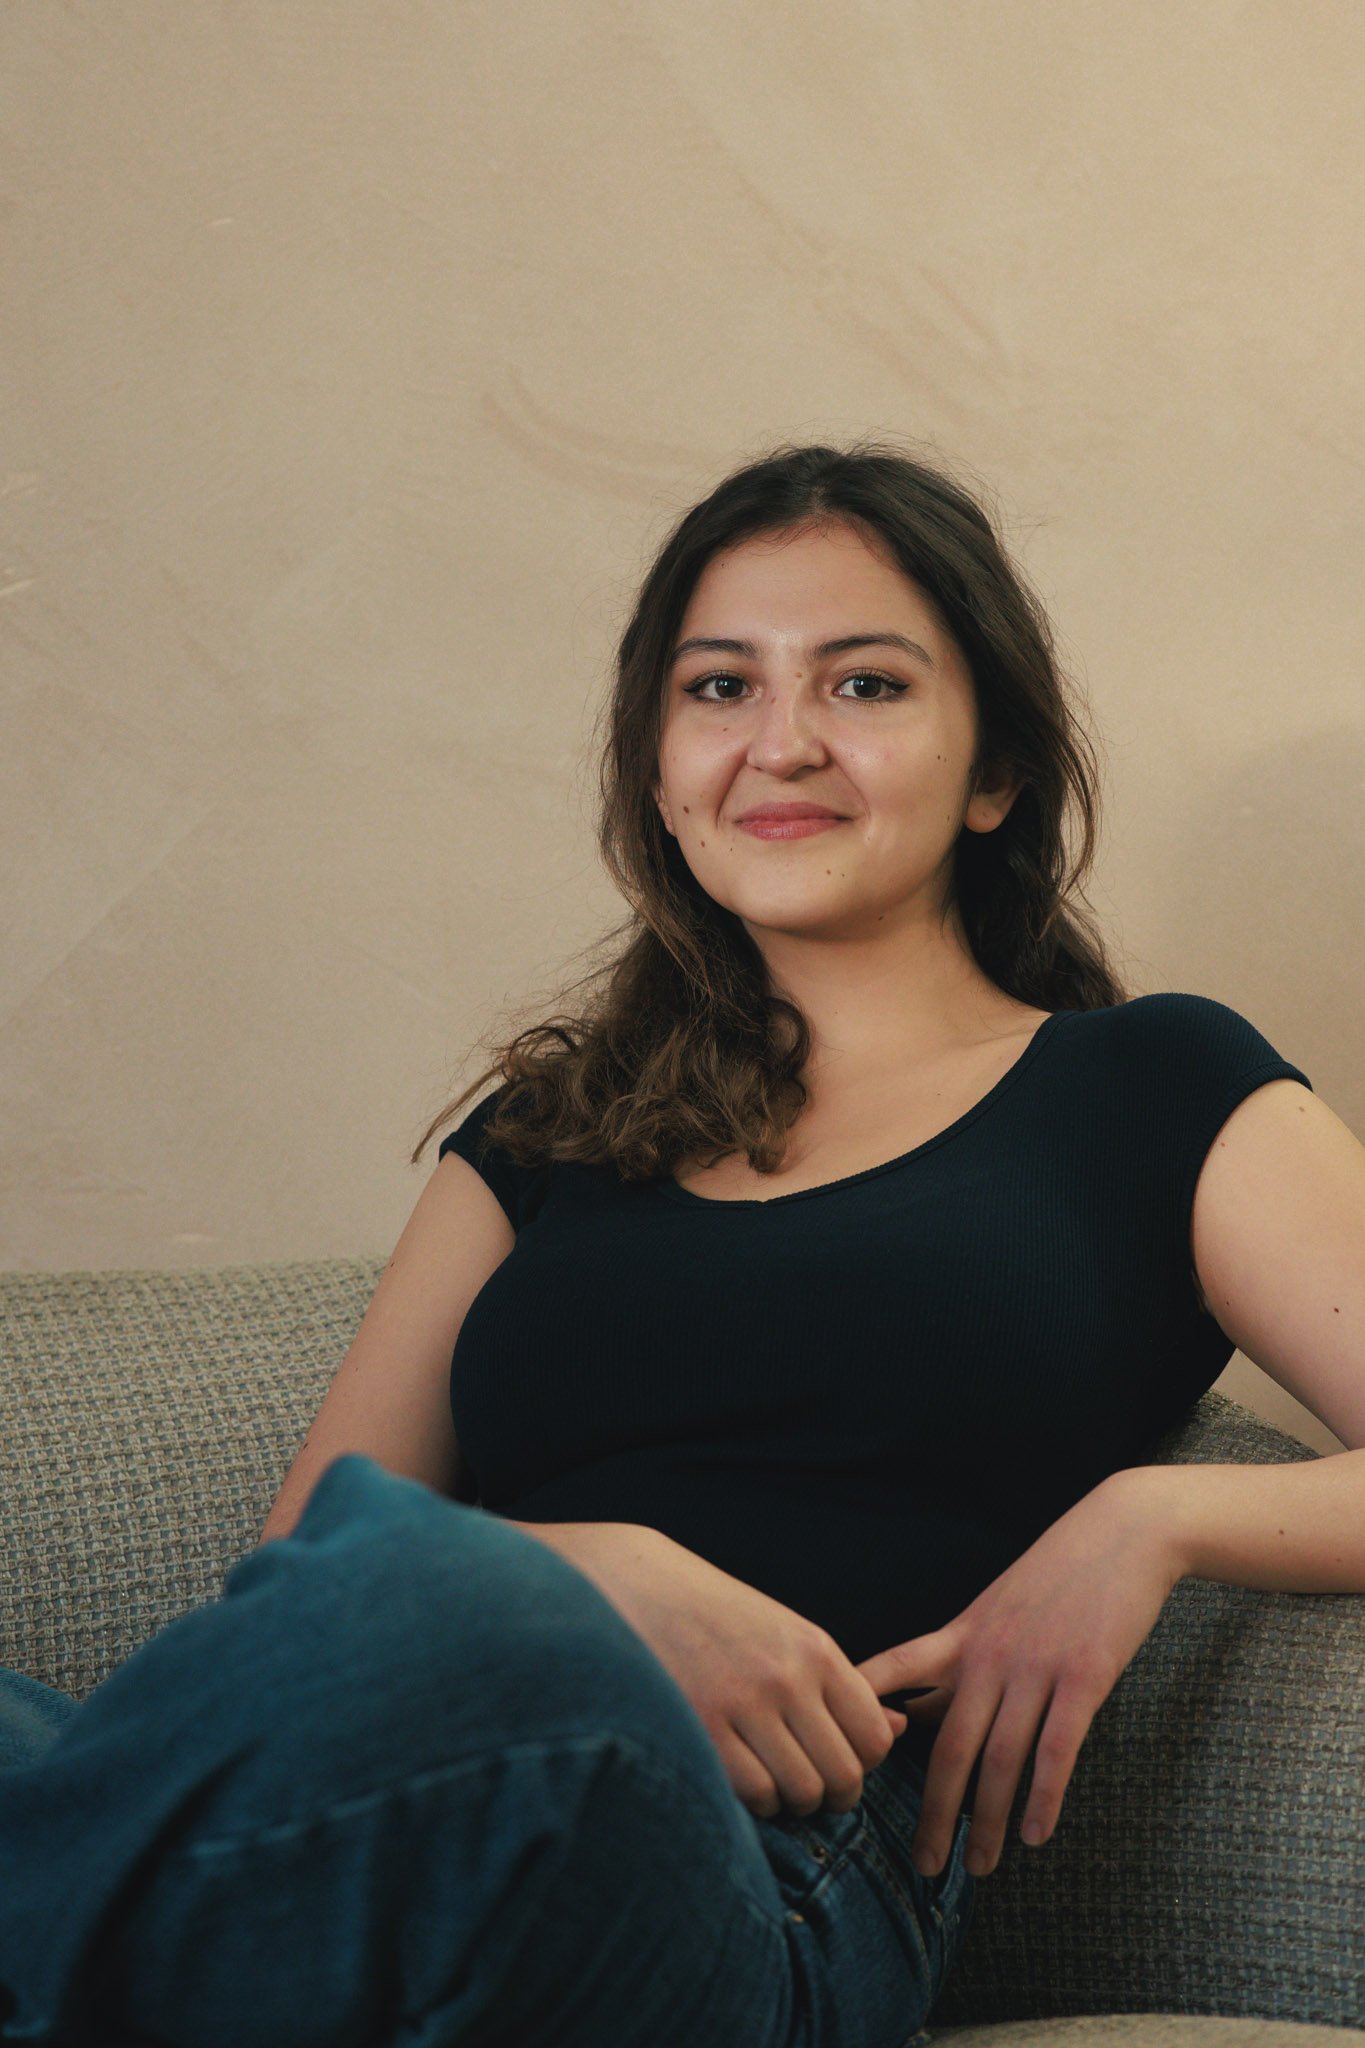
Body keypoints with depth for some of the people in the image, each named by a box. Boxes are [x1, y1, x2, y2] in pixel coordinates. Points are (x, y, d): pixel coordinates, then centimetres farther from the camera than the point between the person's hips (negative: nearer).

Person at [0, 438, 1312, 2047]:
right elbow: (298, 1550, 13)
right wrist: (608, 1578, -8)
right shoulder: (551, 1129, 25)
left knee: (427, 1611, -37)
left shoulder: (1148, 1090, 18)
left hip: (786, 1886, -1)